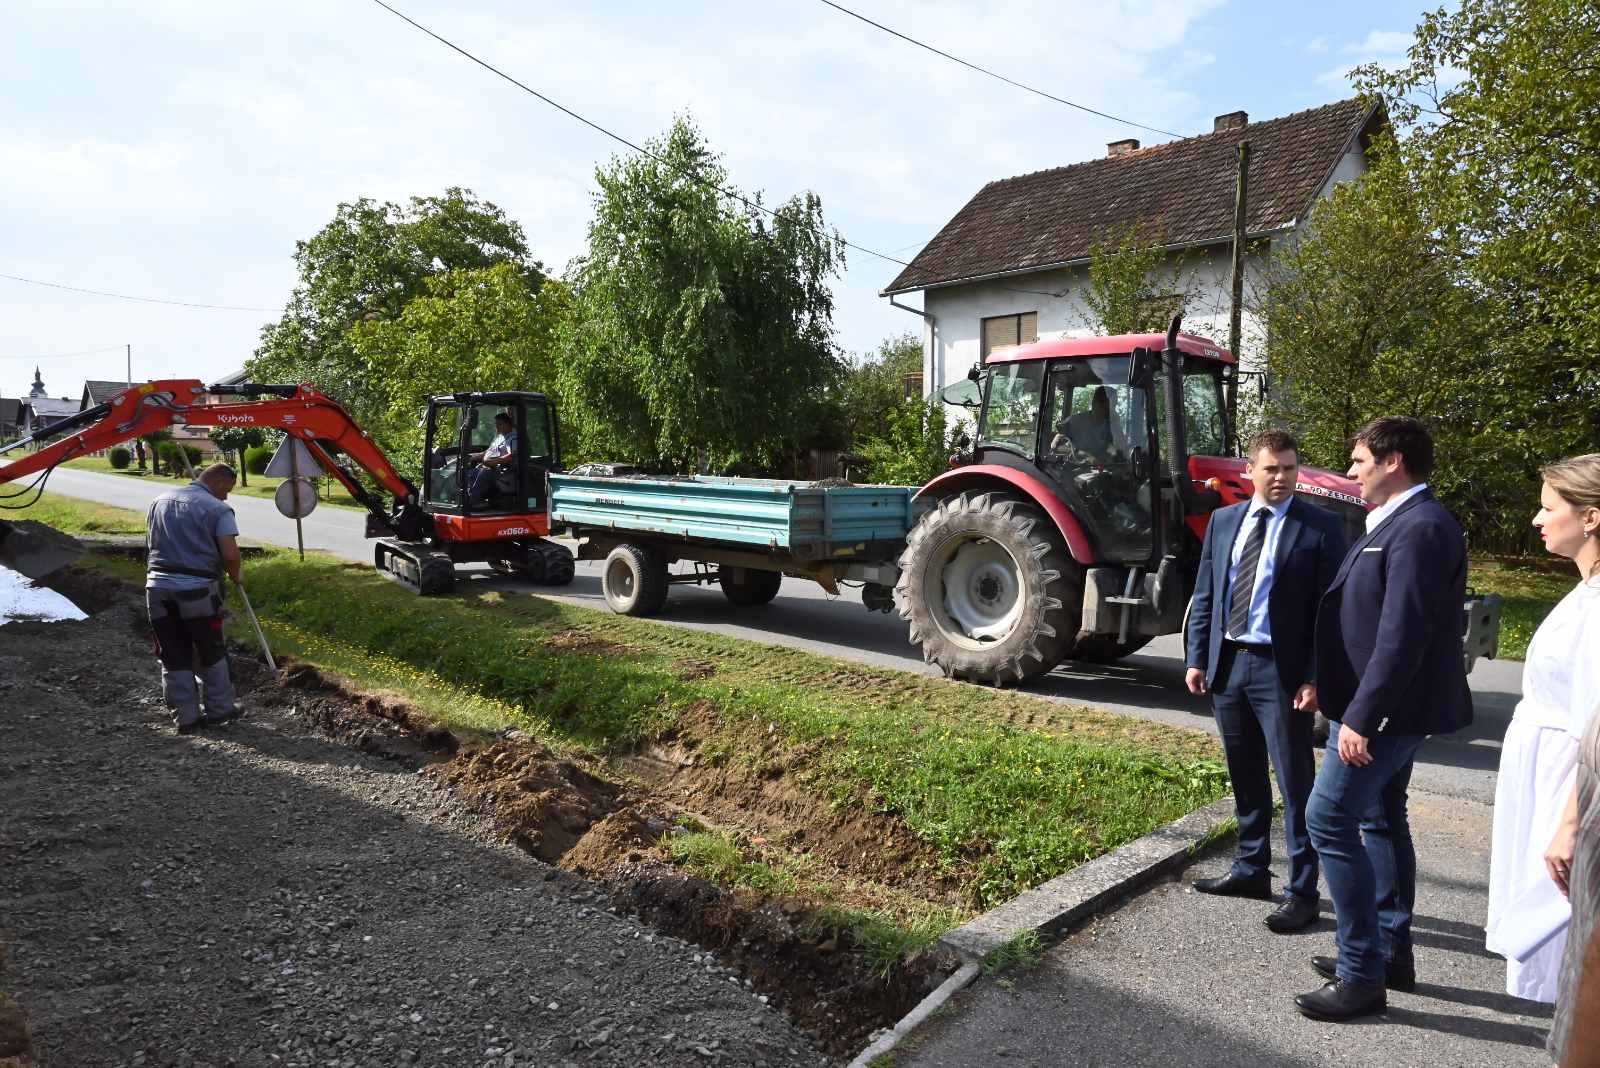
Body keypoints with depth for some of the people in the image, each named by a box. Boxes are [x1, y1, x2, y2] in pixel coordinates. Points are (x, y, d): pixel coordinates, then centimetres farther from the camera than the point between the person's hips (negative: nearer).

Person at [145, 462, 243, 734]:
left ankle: (186, 716, 16)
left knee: (174, 658, 11)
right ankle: (219, 709, 22)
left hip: (158, 587, 5)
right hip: (197, 589, -5)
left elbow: (150, 543, 22)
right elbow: (230, 554, -16)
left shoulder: (160, 501, 13)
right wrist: (236, 576, 2)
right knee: (211, 654, 12)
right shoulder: (217, 508, -8)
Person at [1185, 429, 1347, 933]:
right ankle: (1251, 870, 32)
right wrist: (1197, 658, 5)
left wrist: (1315, 678, -13)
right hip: (1227, 664, 5)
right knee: (1246, 778, 17)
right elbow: (1205, 595, 11)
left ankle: (1303, 892, 13)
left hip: (1281, 671, -5)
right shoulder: (1223, 521, 9)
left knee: (1296, 785, 2)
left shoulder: (1321, 526, -5)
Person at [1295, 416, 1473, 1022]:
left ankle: (1362, 975, 0)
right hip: (1384, 706, 11)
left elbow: (1403, 634, -26)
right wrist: (1341, 697, 18)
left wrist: (1361, 717, -26)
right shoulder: (1398, 522, 13)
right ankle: (1391, 953, 30)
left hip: (1384, 708, -11)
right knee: (1381, 819, 17)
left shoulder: (1421, 528, -20)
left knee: (1330, 819, -9)